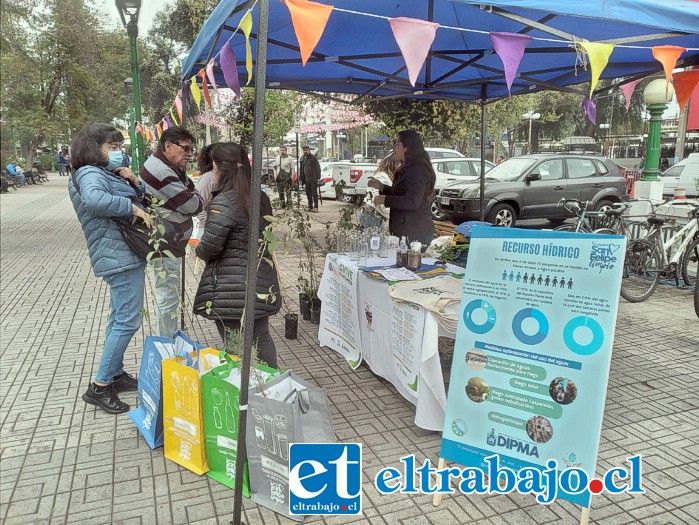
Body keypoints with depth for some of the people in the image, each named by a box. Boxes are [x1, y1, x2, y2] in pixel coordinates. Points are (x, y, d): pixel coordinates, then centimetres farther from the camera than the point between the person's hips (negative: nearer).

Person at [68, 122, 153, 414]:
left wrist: (134, 182, 2)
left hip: (121, 255, 11)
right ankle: (100, 386, 0)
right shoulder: (90, 174, -13)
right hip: (120, 256, -11)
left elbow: (143, 198, 21)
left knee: (120, 319, 17)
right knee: (128, 321, -8)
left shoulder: (107, 174, 18)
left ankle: (115, 374, 29)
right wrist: (133, 207, -28)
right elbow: (94, 199, -37)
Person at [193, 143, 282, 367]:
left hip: (231, 290, -7)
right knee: (262, 337, 21)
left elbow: (210, 246, -21)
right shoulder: (261, 197, 5)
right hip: (262, 283, 7)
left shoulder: (224, 201, -18)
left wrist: (199, 252, 2)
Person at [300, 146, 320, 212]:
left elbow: (318, 167, -6)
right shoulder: (302, 159, 14)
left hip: (313, 179, -6)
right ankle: (310, 207, 15)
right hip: (307, 179, 6)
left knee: (314, 193, -6)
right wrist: (301, 179, 13)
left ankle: (315, 207, -5)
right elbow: (301, 169, 18)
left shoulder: (313, 157, -3)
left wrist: (318, 177, -13)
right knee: (308, 193, 8)